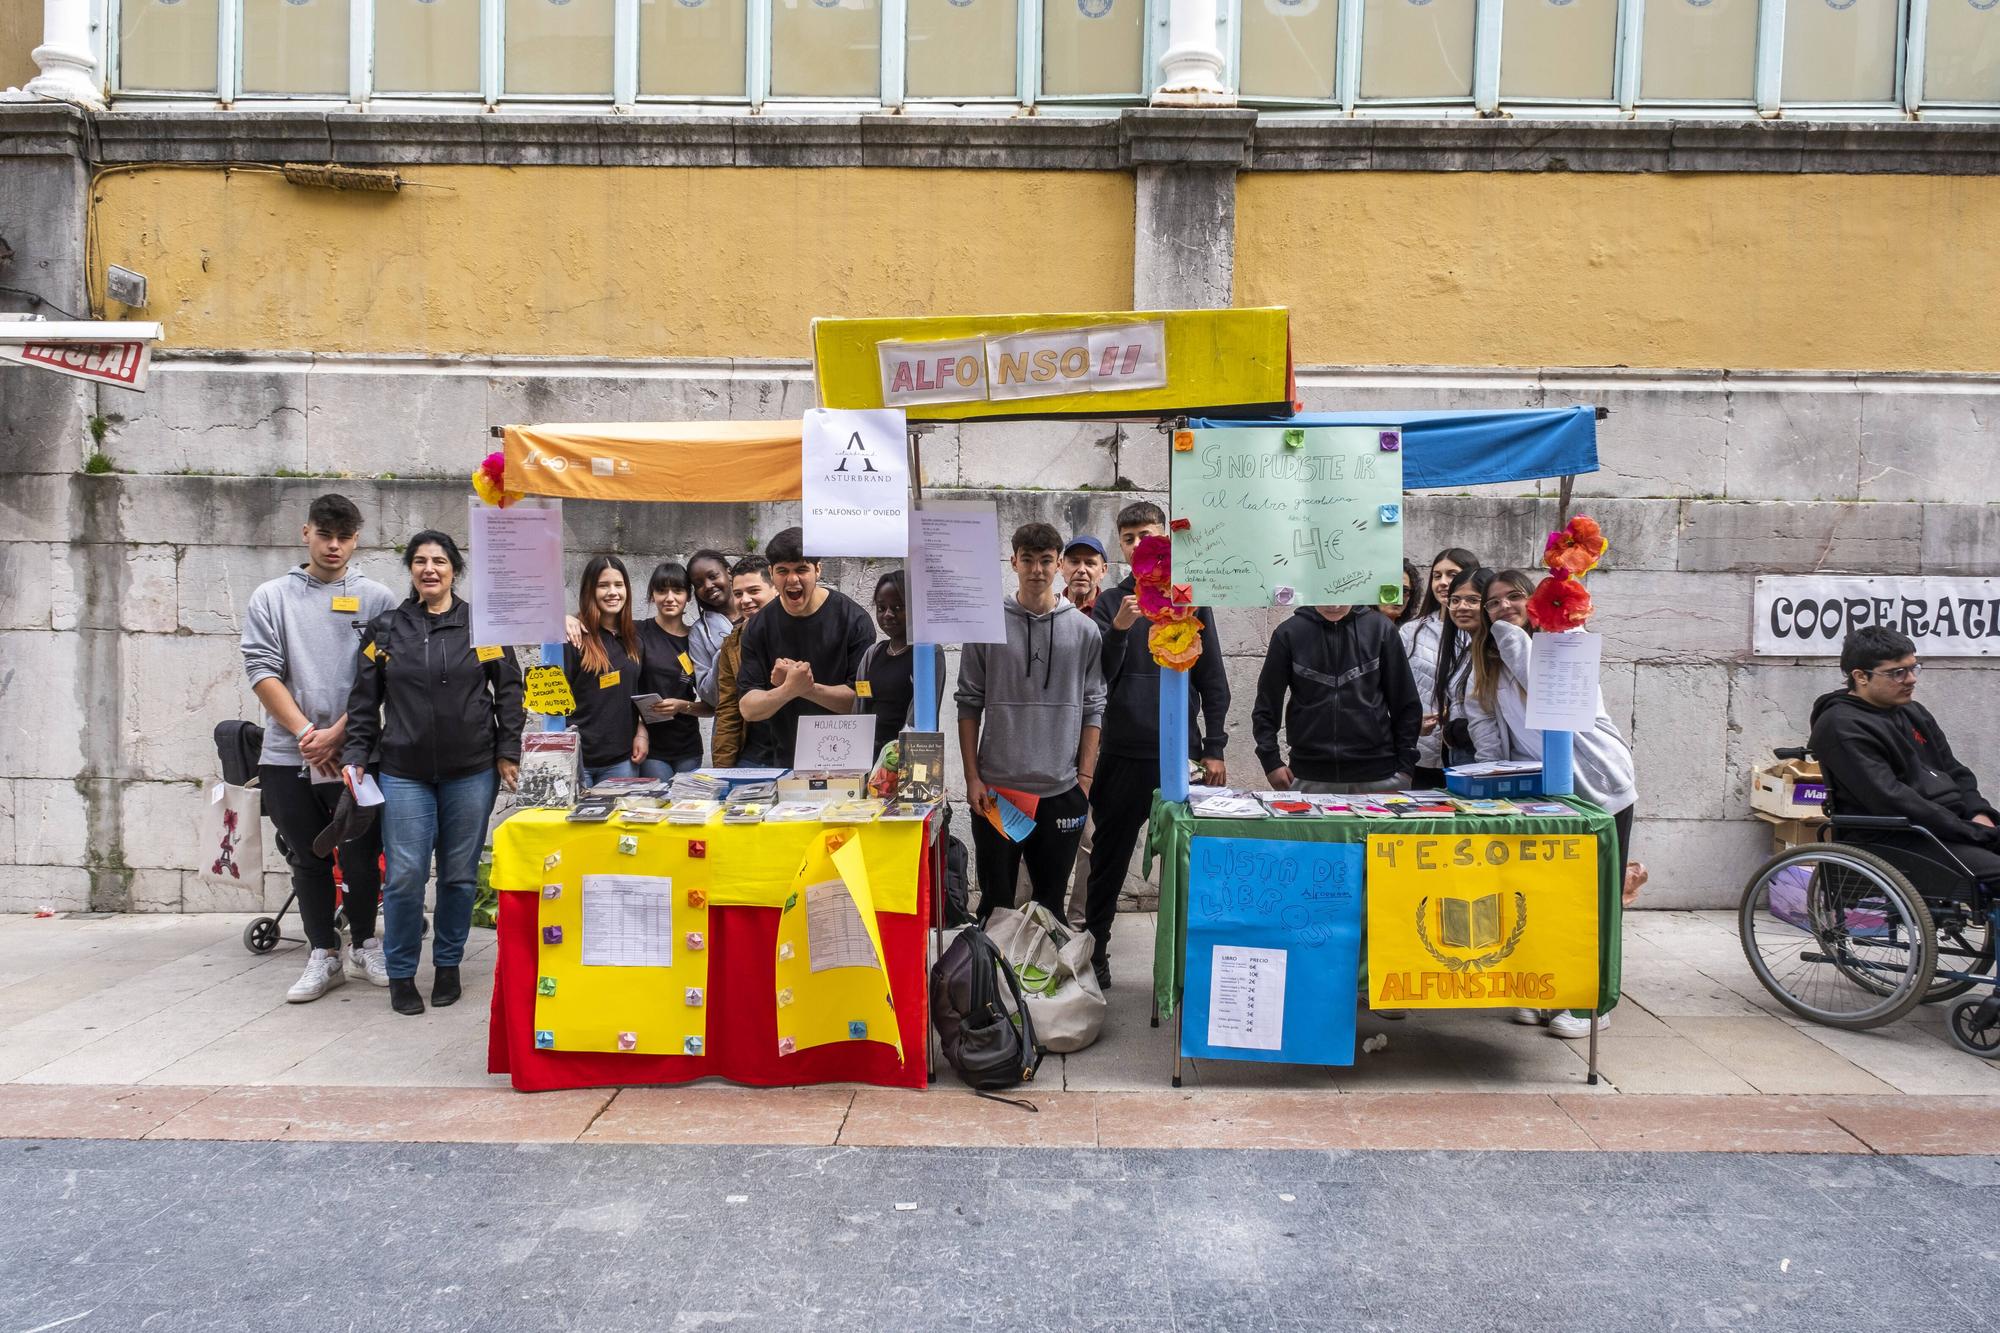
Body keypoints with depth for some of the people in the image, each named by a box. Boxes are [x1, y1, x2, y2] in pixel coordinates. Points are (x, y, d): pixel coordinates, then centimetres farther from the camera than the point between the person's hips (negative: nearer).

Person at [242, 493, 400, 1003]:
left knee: (361, 857, 5)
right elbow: (262, 670, 0)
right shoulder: (271, 597, 7)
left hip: (354, 753, -2)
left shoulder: (376, 599, 2)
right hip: (287, 755, 2)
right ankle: (323, 954, 22)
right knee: (308, 860, 10)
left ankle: (363, 946, 24)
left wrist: (336, 733, -12)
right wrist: (304, 731, -10)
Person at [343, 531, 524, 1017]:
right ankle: (401, 974, 12)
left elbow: (509, 690, 5)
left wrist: (508, 752, 1)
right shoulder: (386, 628, 5)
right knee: (405, 876, -4)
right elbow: (364, 701, 8)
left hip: (471, 771, 0)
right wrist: (355, 756, 1)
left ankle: (448, 965, 24)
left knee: (460, 875, 7)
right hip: (404, 773, 0)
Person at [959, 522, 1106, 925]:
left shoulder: (1084, 630, 2)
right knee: (995, 903, 9)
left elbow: (1093, 709, 5)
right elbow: (969, 706, 2)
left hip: (1061, 791, 1)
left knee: (1051, 903, 12)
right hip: (996, 789, -1)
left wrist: (1084, 778, 0)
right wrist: (972, 777, -2)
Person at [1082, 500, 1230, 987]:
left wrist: (1214, 749, 0)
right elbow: (1096, 679, -3)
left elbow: (1214, 682, 5)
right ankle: (1094, 952, 20)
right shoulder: (1110, 604, 5)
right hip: (1122, 755, 0)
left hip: (1181, 754, 0)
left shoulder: (1191, 600, 5)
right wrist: (1118, 630, -18)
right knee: (1108, 861, 8)